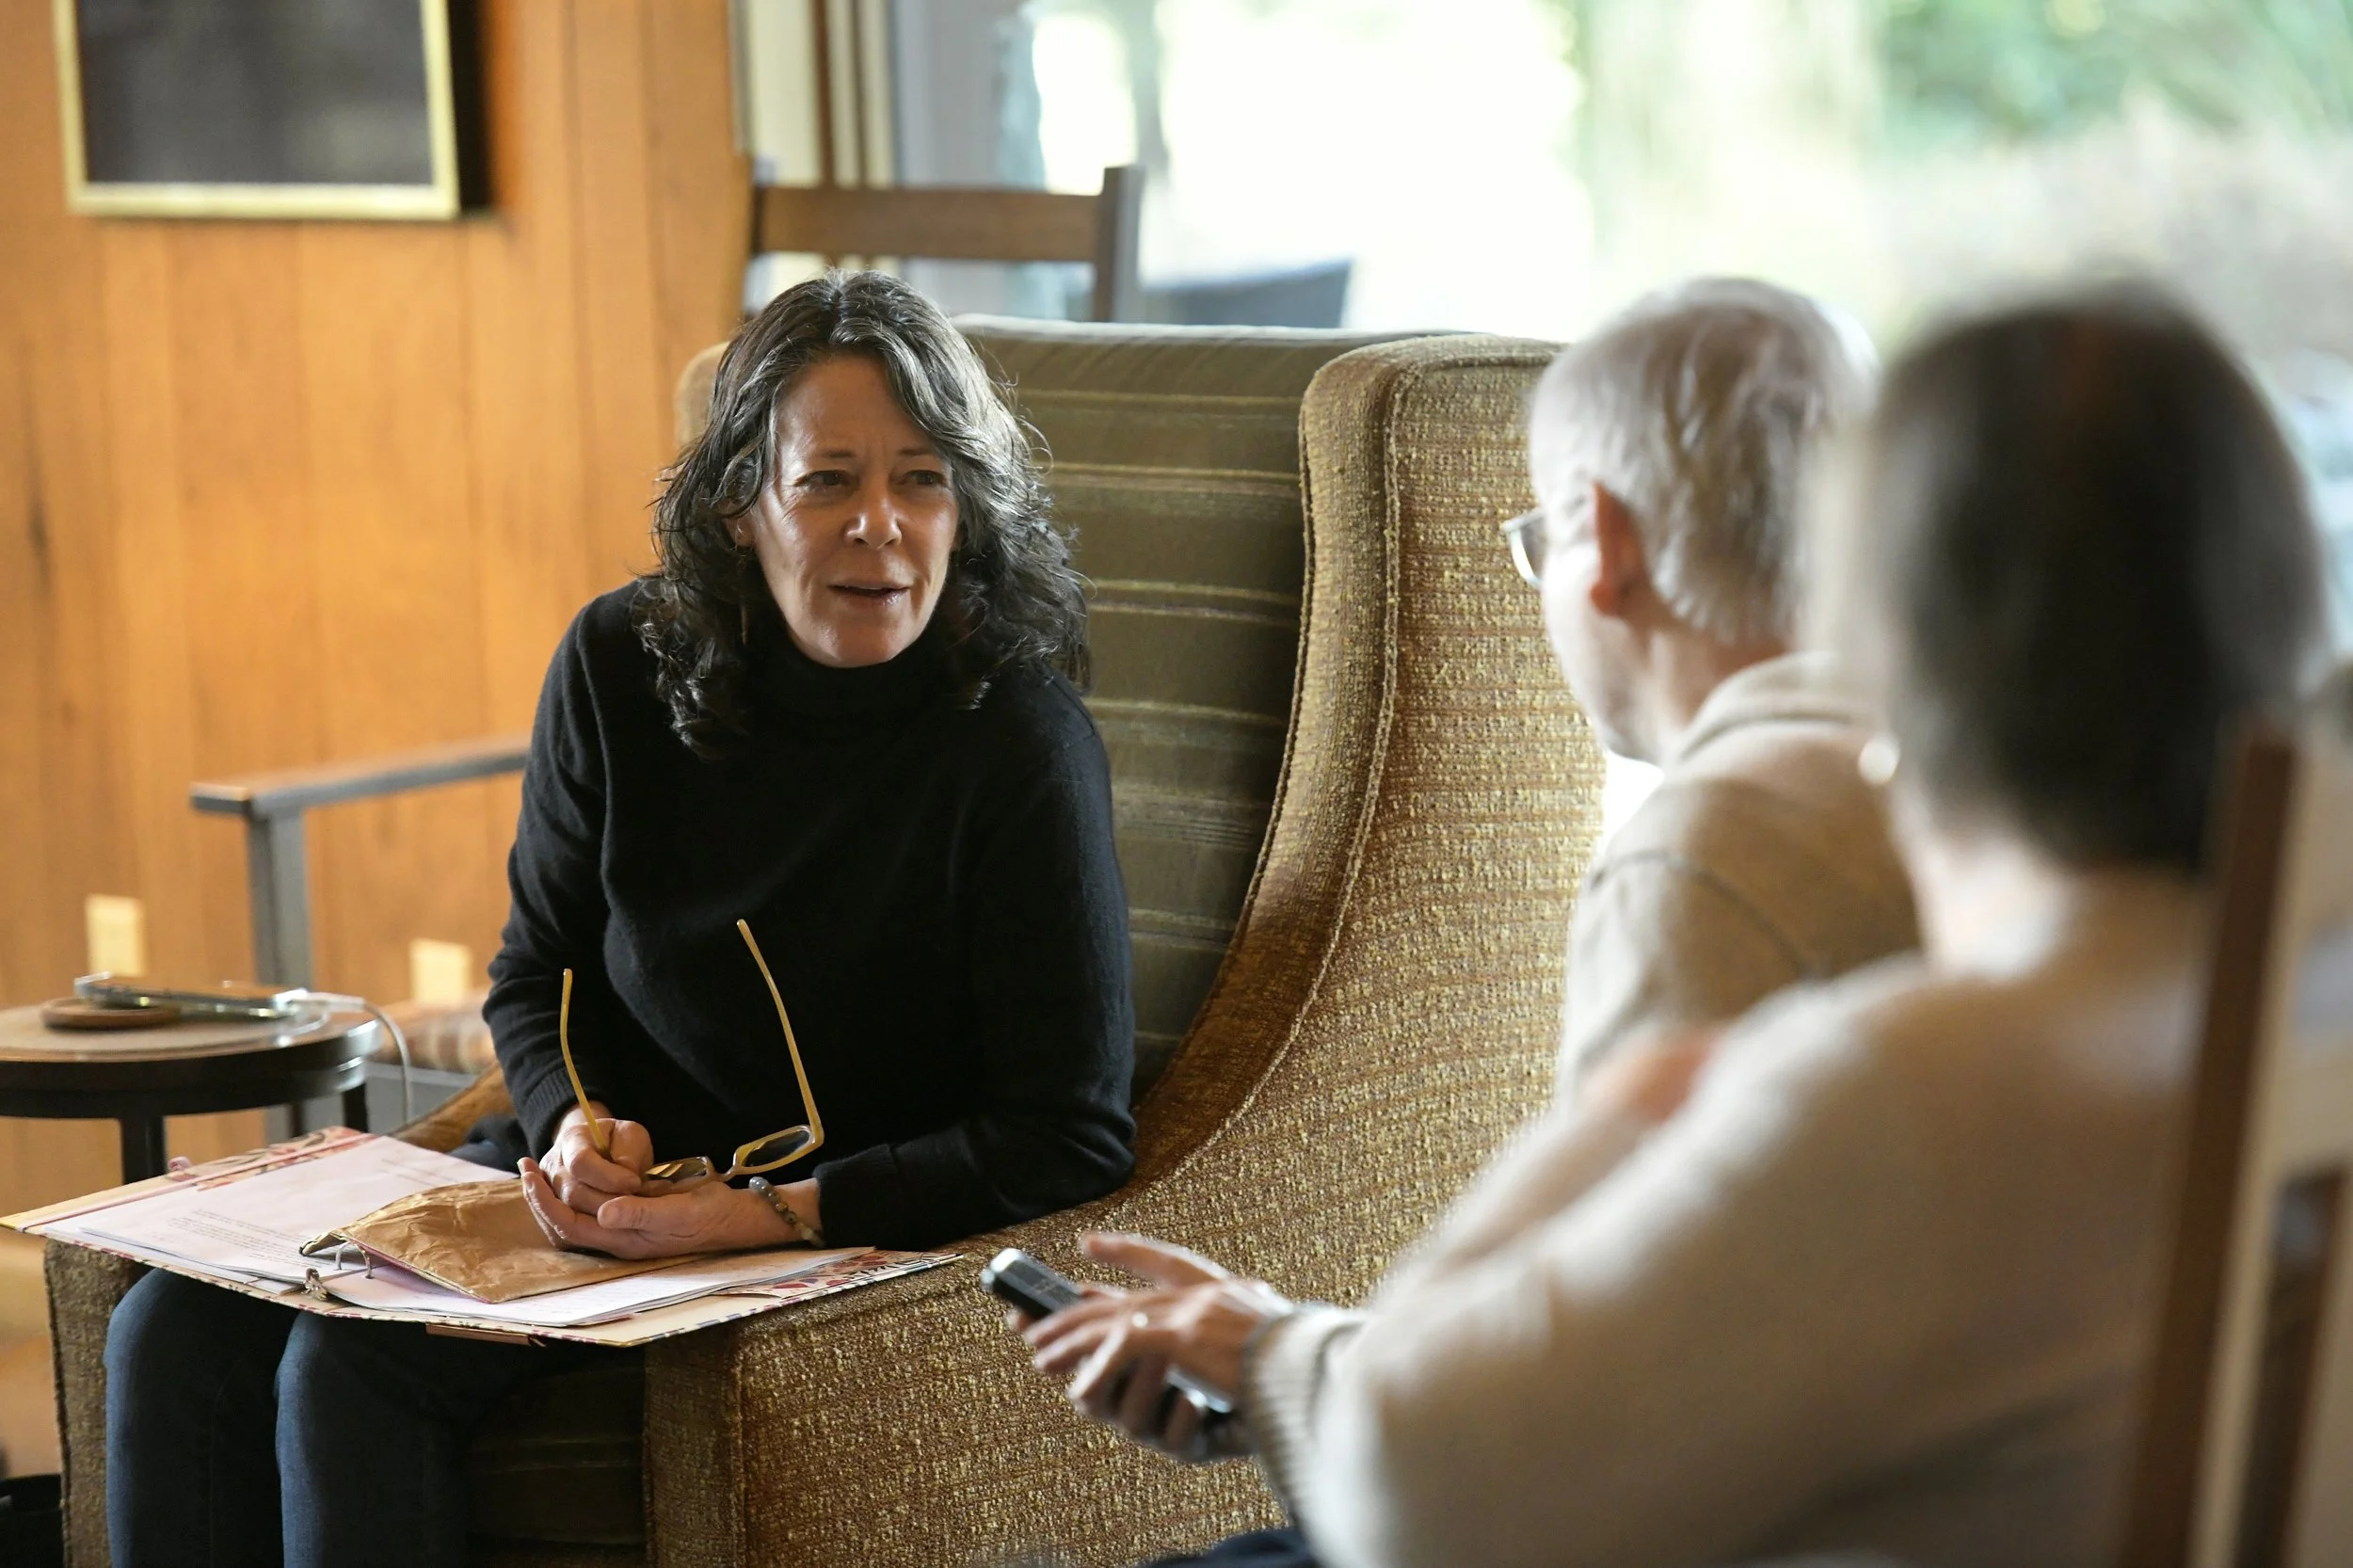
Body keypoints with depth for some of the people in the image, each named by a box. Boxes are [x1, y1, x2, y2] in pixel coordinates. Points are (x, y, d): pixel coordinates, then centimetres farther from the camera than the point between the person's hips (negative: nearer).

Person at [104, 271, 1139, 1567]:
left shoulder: (1020, 741, -19)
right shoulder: (622, 664, -4)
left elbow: (1067, 1143, -18)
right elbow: (539, 974, 10)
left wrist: (766, 1215, -24)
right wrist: (576, 1125, -12)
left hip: (851, 1224, -6)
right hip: (609, 1174, 6)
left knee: (353, 1363, -24)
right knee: (176, 1331, -11)